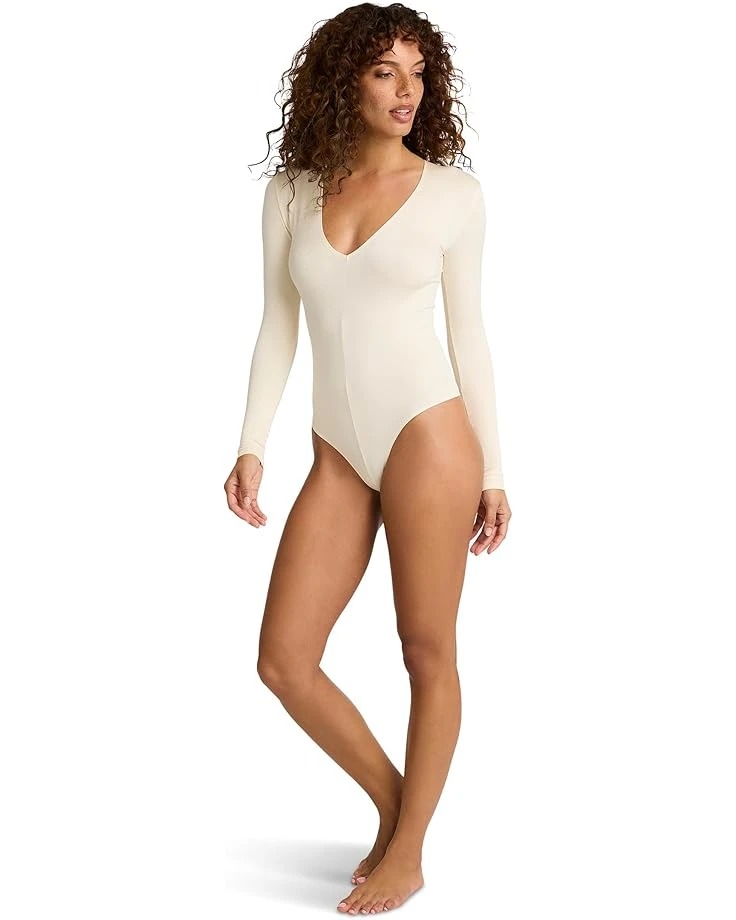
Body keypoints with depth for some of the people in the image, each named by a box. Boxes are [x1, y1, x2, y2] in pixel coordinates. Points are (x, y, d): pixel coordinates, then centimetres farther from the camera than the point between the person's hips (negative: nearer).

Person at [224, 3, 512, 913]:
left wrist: (492, 471, 3)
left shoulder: (452, 191, 2)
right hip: (338, 454, 4)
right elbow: (278, 328, 10)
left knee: (427, 652, 4)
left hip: (426, 434, -3)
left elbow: (467, 332, 4)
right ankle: (392, 798, 24)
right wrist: (251, 447, 2)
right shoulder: (292, 193, 8)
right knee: (283, 662, 0)